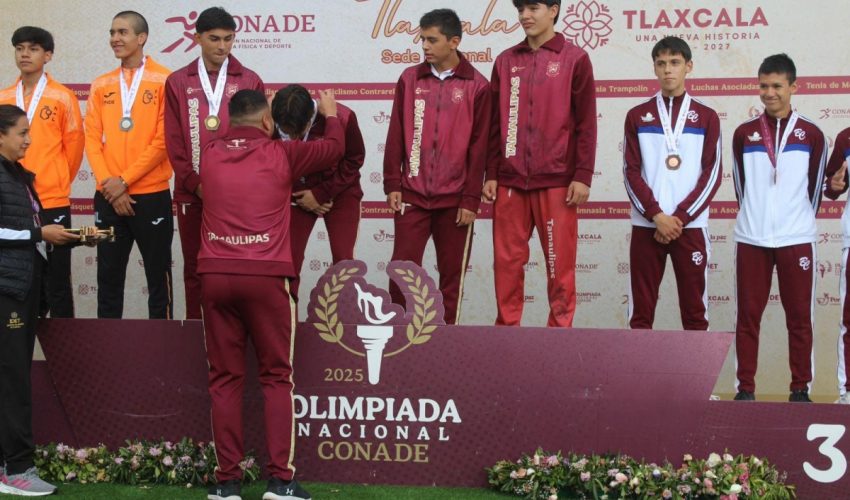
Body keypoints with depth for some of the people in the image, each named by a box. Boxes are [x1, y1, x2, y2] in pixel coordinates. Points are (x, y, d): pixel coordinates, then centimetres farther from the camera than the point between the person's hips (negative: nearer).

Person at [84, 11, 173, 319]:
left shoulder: (164, 81, -3)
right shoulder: (101, 86, 11)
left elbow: (164, 139, -9)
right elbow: (92, 139, 6)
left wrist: (125, 181, -12)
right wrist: (109, 185, -8)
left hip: (151, 197, -4)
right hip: (108, 198, 4)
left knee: (158, 276, 4)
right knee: (108, 276, 8)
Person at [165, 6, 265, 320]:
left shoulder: (249, 81, 6)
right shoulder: (178, 83, 8)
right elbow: (174, 142, 3)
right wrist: (195, 183, -8)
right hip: (192, 192, 1)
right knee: (194, 267, 6)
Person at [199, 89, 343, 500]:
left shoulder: (209, 155, 11)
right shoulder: (281, 154, 3)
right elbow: (334, 147, 19)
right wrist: (330, 113, 38)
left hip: (215, 275, 3)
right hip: (265, 276, -3)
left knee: (224, 378, 8)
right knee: (276, 377, 6)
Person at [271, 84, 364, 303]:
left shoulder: (342, 118, -27)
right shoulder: (276, 124, -23)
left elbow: (354, 160, -11)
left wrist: (321, 194, -15)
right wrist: (299, 196, -13)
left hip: (340, 193, -1)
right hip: (298, 194, 2)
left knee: (343, 258, -9)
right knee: (288, 257, -5)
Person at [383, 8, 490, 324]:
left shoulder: (476, 86, -1)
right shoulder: (410, 79, 6)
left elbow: (479, 147, -2)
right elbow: (396, 136, 7)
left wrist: (471, 199, -5)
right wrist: (392, 185, 1)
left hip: (455, 198, -2)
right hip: (412, 194, 2)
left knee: (452, 273, 5)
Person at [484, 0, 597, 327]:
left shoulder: (575, 59, 1)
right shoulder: (506, 61, 12)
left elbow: (586, 123, -2)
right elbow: (496, 124, 13)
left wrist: (583, 176, -8)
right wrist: (491, 174, 7)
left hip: (557, 181, -3)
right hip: (510, 181, 3)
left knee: (559, 264, 0)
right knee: (507, 261, 4)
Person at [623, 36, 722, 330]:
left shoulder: (706, 118, 6)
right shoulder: (637, 116, 7)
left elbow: (712, 174, -1)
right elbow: (631, 172, 1)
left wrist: (680, 218, -10)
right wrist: (657, 215, -11)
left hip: (691, 226, 0)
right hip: (646, 225, 1)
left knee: (694, 309, 3)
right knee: (641, 311, 2)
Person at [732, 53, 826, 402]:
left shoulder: (811, 134, 4)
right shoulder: (744, 133, 7)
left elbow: (815, 188, 9)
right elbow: (741, 185, 12)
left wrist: (800, 220, 11)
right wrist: (756, 217, 12)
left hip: (796, 239, -1)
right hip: (751, 239, 1)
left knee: (799, 316, 2)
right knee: (748, 315, 2)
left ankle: (800, 389, 10)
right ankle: (745, 387, 8)